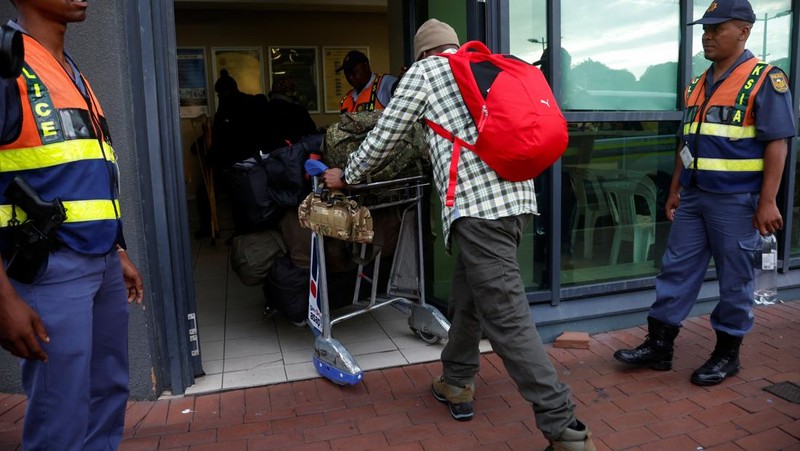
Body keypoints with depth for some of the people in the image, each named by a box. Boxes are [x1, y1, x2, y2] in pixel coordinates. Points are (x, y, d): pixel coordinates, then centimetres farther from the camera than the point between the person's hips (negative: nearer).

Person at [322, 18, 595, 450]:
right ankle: (457, 383, 33)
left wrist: (346, 176, 24)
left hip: (478, 205, -8)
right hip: (517, 196, 8)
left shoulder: (424, 71, 8)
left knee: (506, 317, -6)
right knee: (468, 295, 20)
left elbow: (383, 137, 10)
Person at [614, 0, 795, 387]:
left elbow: (777, 143, -12)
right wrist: (675, 190, 16)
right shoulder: (698, 85, 13)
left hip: (735, 199, -6)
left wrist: (767, 201, -17)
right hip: (693, 196, 7)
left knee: (734, 280, 6)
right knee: (676, 269, 7)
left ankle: (727, 354, 21)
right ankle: (659, 346, 16)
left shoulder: (765, 80, -7)